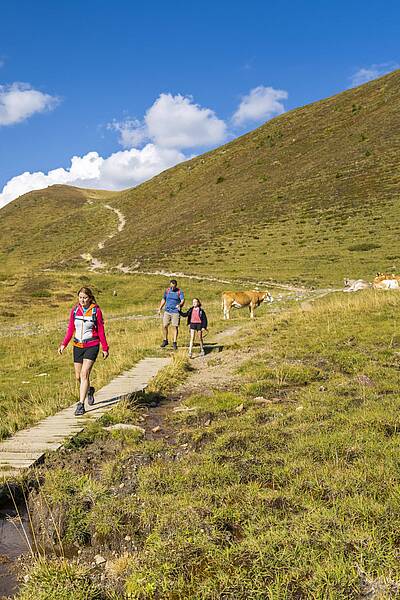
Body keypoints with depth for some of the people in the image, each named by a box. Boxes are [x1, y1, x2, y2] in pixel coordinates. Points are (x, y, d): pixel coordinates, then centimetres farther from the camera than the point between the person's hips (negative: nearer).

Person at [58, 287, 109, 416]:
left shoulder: (96, 311, -6)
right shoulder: (75, 310, 3)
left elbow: (101, 331, -1)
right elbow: (70, 329, 9)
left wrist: (105, 348, 2)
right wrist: (63, 344, -2)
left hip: (92, 346, -4)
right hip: (78, 346, 4)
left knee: (84, 374, -13)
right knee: (78, 376, 11)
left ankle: (81, 404, -6)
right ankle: (90, 390, 42)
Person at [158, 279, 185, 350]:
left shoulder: (179, 292, -5)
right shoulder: (167, 290, 7)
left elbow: (183, 300, -19)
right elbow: (163, 299, 19)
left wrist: (180, 305, -41)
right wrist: (160, 309, 19)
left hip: (175, 312, -3)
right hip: (167, 311, 3)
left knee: (175, 327, -3)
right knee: (164, 326, 0)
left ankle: (174, 343, 4)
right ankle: (165, 341, 18)